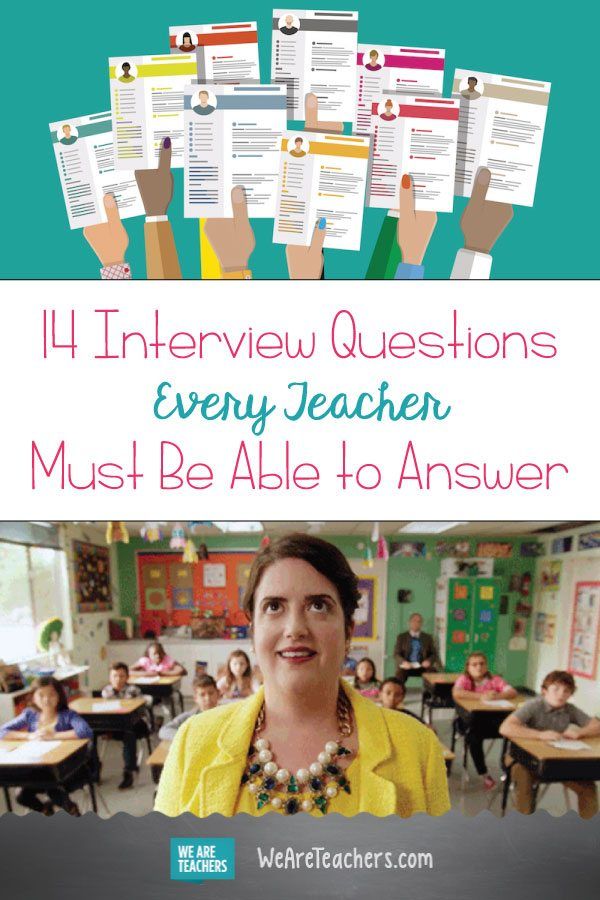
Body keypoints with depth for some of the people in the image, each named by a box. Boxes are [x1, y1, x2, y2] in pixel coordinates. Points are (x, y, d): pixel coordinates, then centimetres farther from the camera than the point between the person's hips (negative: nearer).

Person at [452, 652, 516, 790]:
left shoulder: (494, 679, 2)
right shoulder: (464, 679, -6)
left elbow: (512, 692, -10)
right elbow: (456, 693, -27)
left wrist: (497, 696, -30)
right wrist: (481, 696, -28)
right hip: (470, 719, -3)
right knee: (474, 737, -32)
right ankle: (484, 774, -12)